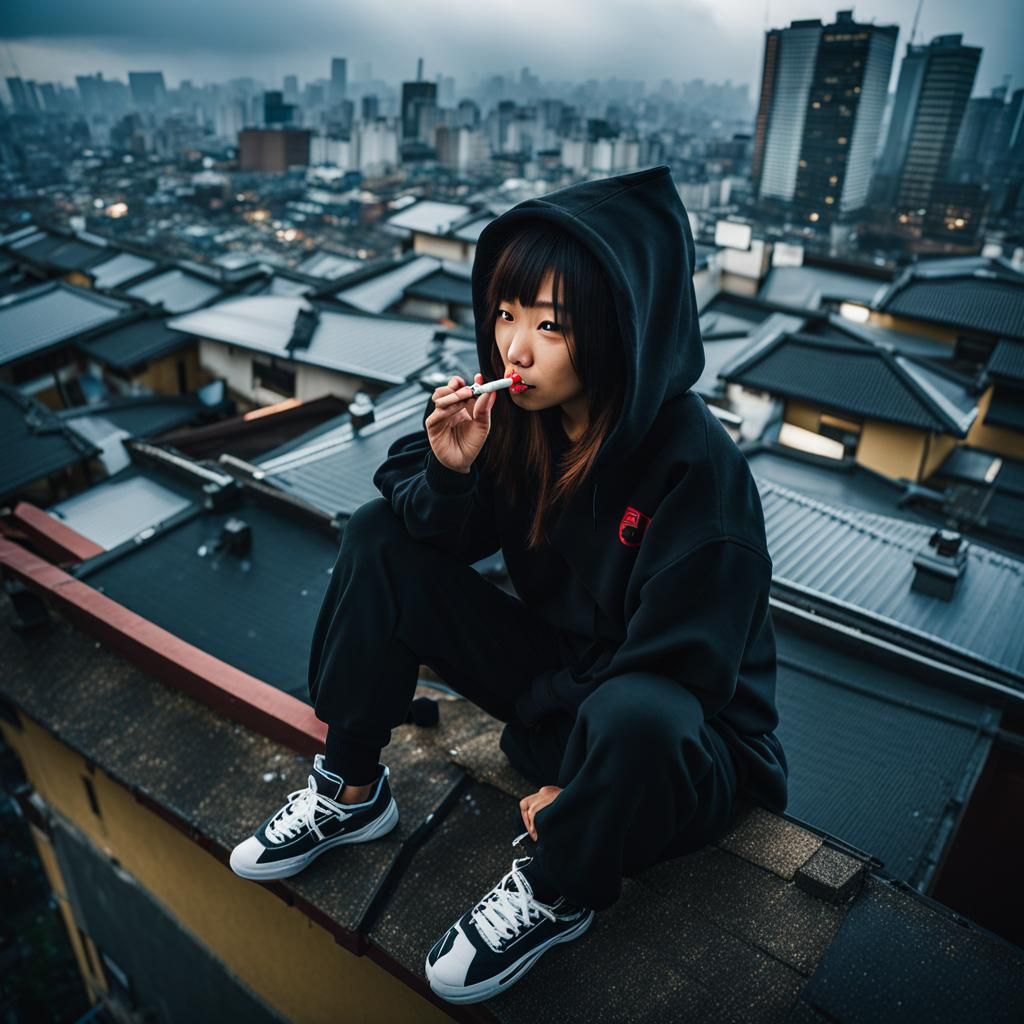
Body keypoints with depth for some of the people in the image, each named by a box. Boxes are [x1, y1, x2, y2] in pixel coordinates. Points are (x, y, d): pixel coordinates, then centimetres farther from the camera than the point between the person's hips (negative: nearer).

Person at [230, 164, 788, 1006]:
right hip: (556, 672, 5)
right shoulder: (522, 407, -11)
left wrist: (575, 784, -16)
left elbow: (677, 669, -23)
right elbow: (461, 539, -3)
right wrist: (450, 473, -24)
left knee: (633, 719, -42)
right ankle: (352, 791, 3)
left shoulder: (697, 466, -27)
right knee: (381, 537, -8)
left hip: (673, 734, -4)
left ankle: (557, 891, -6)